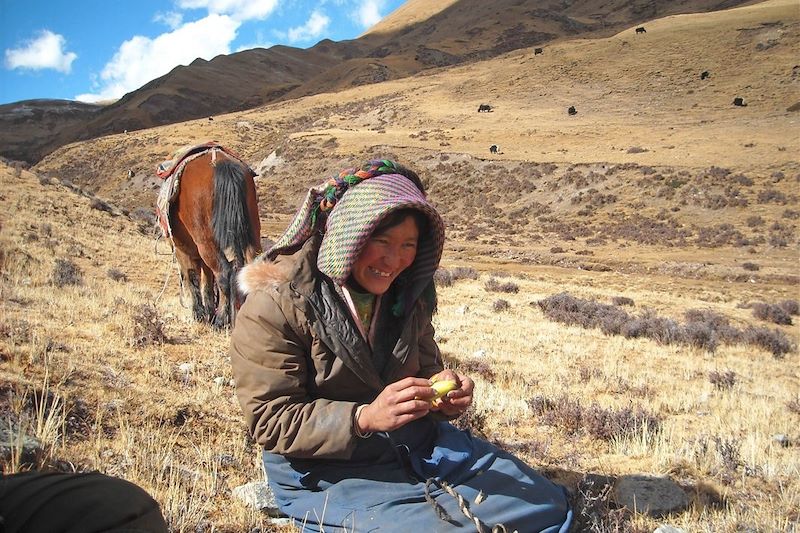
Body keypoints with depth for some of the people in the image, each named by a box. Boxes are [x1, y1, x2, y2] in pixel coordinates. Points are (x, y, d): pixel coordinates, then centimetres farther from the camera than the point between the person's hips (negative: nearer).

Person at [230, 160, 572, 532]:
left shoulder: (407, 295, 2)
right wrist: (365, 418, -31)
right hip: (325, 470, -6)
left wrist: (443, 394, -12)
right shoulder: (275, 305, -16)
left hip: (418, 443, 7)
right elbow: (271, 422, -16)